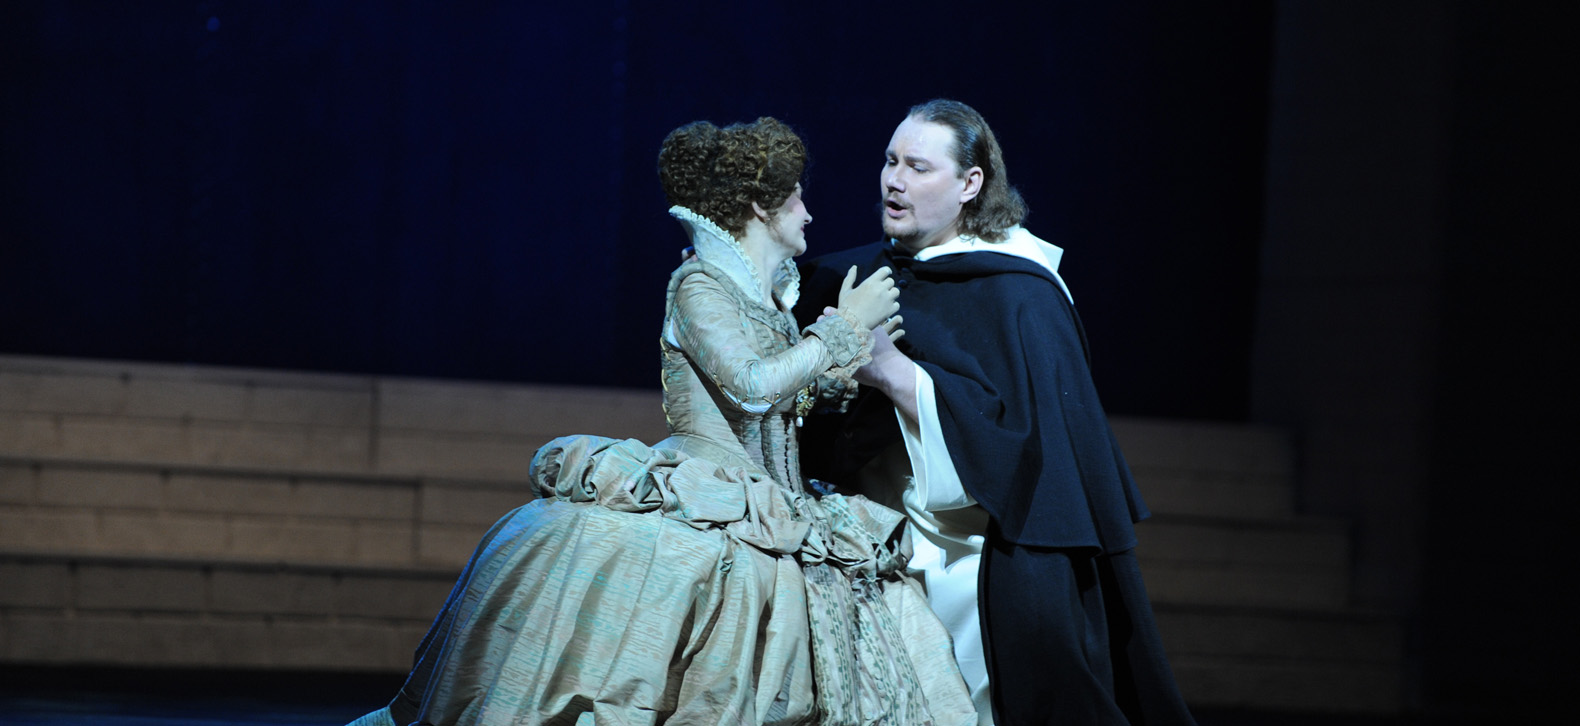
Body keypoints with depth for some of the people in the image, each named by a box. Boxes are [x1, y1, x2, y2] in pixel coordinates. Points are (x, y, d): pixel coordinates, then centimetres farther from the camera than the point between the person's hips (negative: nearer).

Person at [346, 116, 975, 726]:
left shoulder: (773, 299, 19)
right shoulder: (698, 284, -4)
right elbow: (751, 385, -18)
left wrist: (857, 349, 16)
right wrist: (842, 328, -8)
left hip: (771, 515, 7)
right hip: (705, 511, -7)